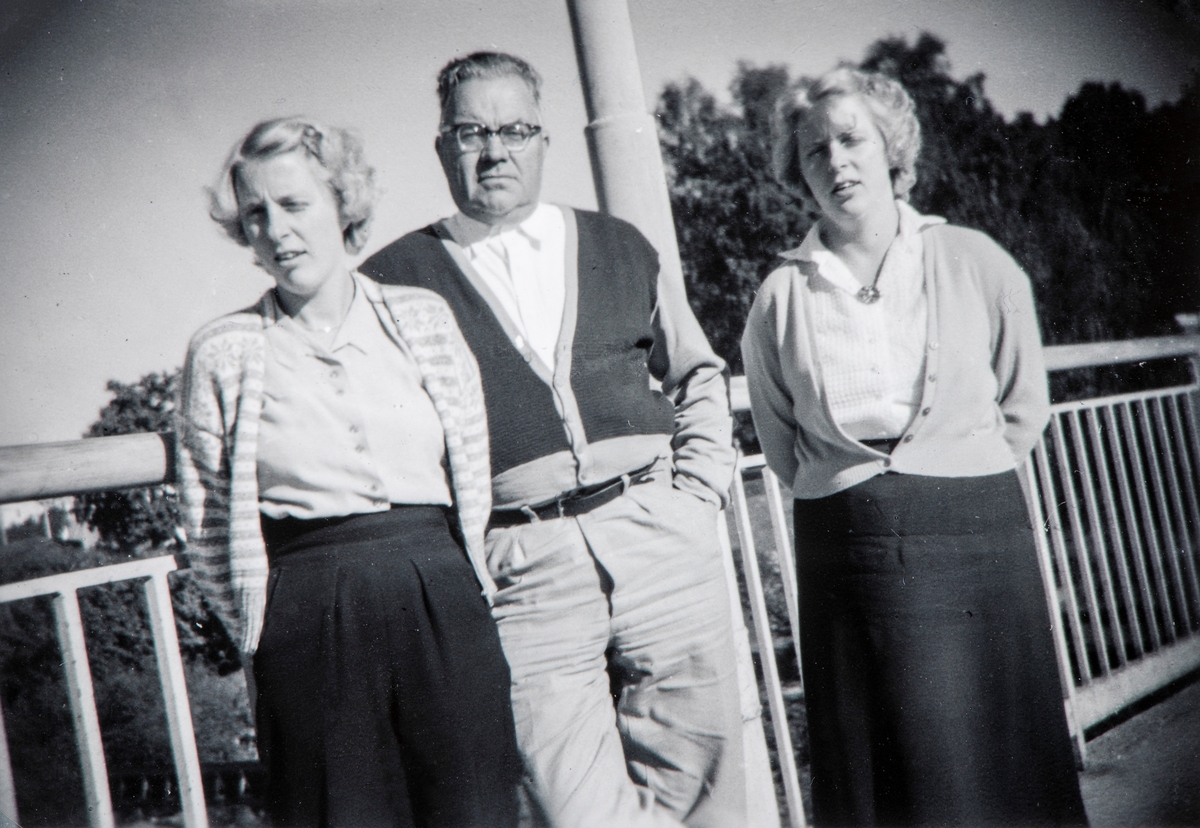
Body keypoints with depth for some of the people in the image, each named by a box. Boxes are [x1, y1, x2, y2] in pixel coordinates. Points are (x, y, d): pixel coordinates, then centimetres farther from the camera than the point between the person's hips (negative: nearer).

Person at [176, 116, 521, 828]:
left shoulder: (425, 317, 8)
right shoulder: (222, 354, 4)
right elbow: (208, 523, 7)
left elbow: (477, 466, 12)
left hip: (444, 606, 2)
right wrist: (265, 627, 5)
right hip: (309, 628, -1)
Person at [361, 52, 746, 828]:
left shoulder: (620, 247, 15)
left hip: (660, 537, 3)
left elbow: (700, 376, 22)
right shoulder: (394, 281, 5)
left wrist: (696, 495, 8)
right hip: (525, 570, -3)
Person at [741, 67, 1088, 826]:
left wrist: (960, 481, 8)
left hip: (974, 540, 0)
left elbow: (1024, 409, 9)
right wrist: (855, 494, 6)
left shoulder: (974, 263, 0)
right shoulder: (781, 298, 1)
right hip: (846, 554, 1)